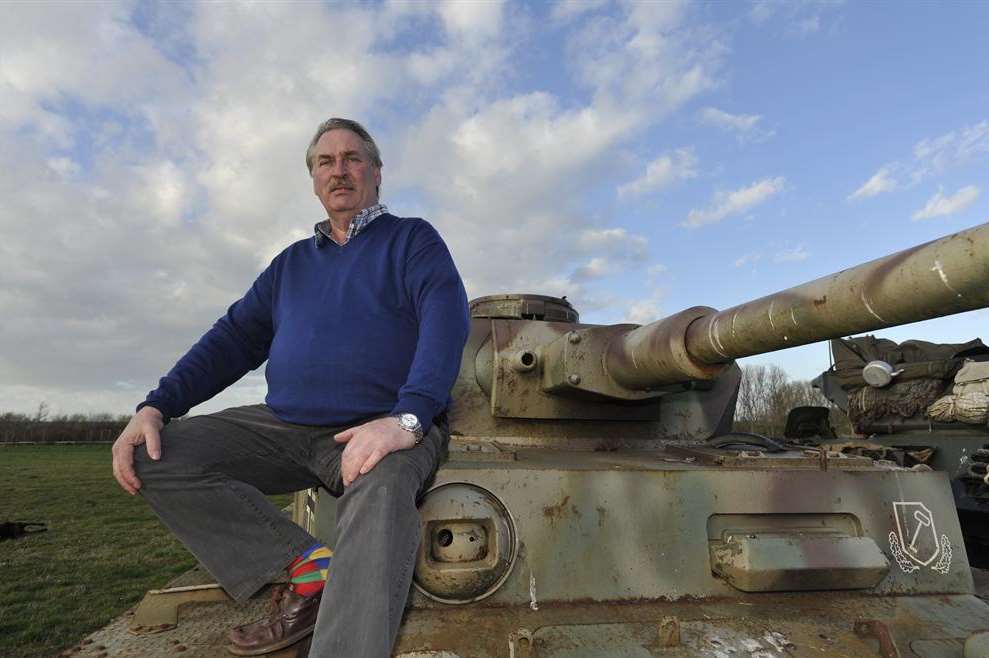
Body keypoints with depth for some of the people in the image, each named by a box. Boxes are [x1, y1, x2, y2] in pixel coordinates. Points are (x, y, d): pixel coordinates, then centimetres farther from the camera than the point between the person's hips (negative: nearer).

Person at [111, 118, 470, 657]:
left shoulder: (412, 239, 5)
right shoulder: (292, 262, 21)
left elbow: (447, 318, -13)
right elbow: (235, 338, 18)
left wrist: (406, 418, -29)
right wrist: (157, 405, 2)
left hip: (379, 430, -5)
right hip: (284, 428, 6)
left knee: (380, 493, -37)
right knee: (153, 457, -10)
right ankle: (310, 567, -14)